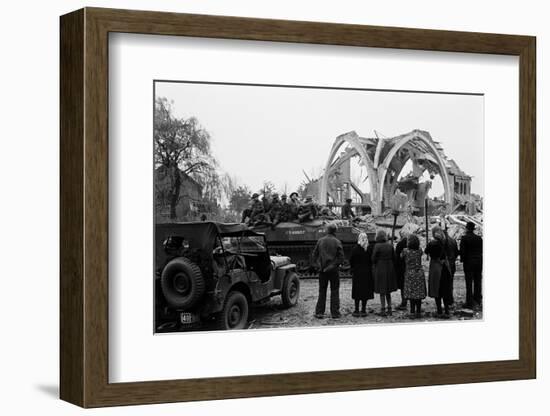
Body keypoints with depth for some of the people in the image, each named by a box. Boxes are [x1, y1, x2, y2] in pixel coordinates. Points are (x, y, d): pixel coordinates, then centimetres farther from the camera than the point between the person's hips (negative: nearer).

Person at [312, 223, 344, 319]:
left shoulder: (320, 241, 1)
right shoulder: (337, 242, -7)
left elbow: (314, 255, 3)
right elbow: (341, 257, -9)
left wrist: (320, 264, 8)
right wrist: (336, 264, 6)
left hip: (322, 269, 2)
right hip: (333, 270, -2)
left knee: (322, 291, 8)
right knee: (334, 291, 5)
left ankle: (319, 312, 6)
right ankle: (335, 313, 5)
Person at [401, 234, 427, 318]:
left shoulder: (405, 251, -12)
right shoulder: (419, 251, -2)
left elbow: (401, 256, 4)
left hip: (410, 273, -3)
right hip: (420, 273, 3)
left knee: (411, 293, 3)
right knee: (419, 293, 7)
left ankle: (413, 312, 1)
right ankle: (418, 312, 10)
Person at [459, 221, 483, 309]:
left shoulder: (464, 238, -10)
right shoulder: (479, 238, 4)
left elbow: (462, 251, -12)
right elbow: (482, 250, 5)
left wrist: (462, 259, 3)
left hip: (468, 262, -5)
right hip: (479, 262, 5)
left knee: (469, 283, -2)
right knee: (477, 282, 12)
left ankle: (469, 302, -2)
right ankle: (477, 300, 18)